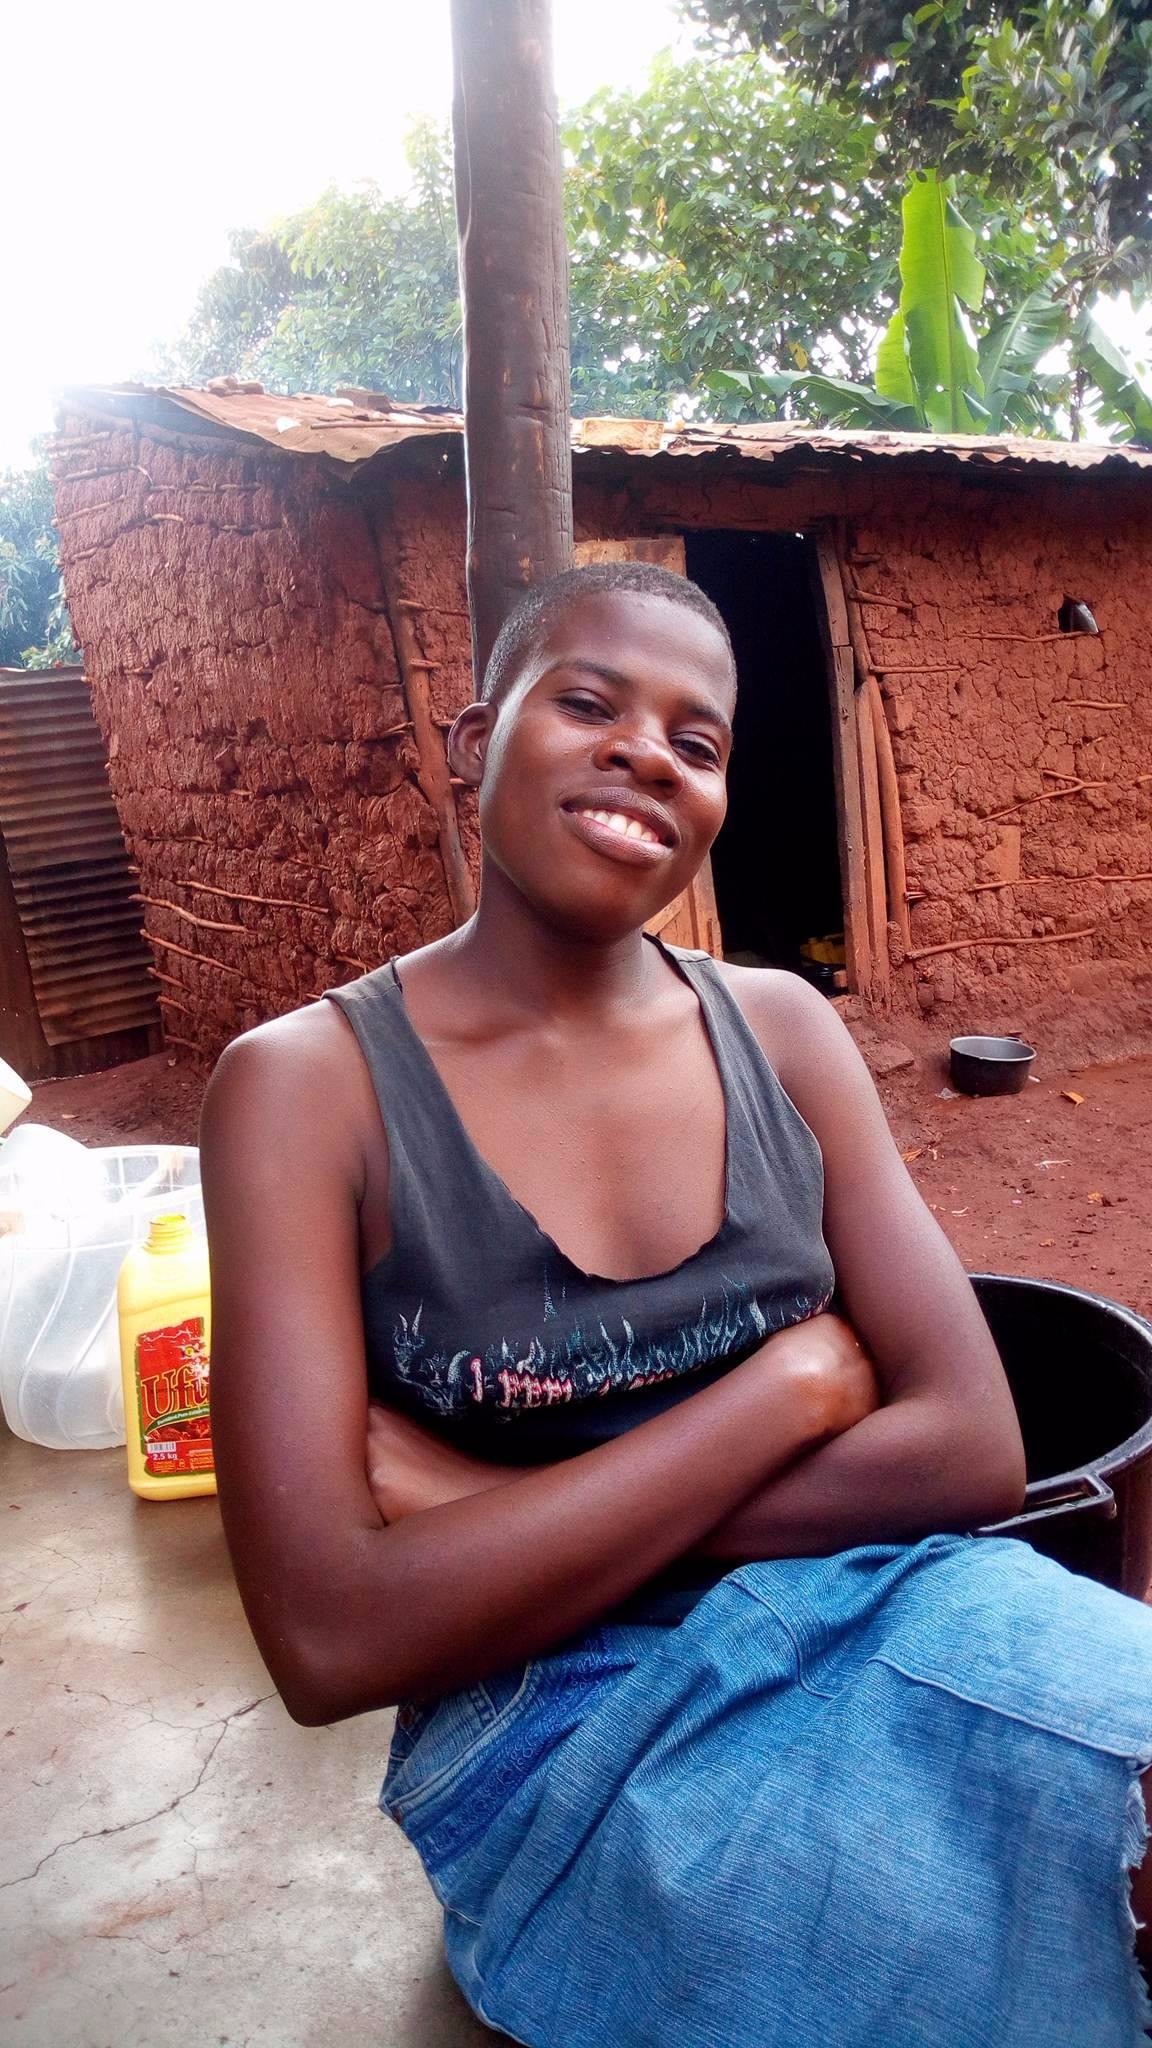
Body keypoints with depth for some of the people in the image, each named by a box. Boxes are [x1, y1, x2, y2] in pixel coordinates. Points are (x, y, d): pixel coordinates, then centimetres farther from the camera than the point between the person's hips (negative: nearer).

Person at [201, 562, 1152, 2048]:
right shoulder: (310, 1084, -9)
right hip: (557, 1720, -3)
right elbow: (332, 1639, -17)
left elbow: (975, 1450, -6)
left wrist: (494, 1520, -14)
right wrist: (792, 1389, -14)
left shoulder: (782, 1032, 2)